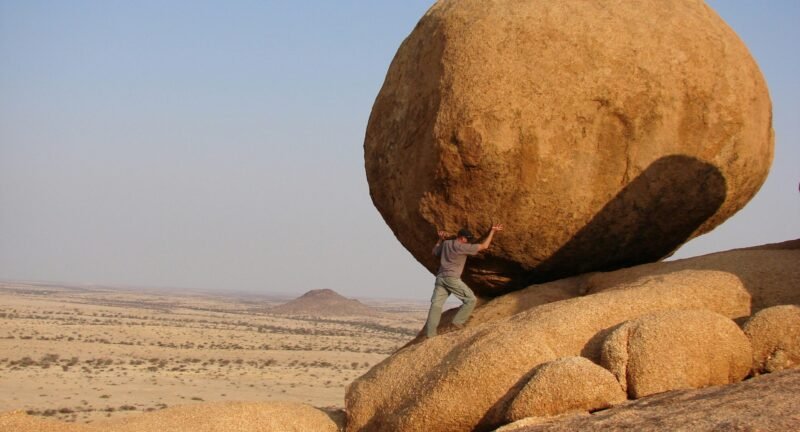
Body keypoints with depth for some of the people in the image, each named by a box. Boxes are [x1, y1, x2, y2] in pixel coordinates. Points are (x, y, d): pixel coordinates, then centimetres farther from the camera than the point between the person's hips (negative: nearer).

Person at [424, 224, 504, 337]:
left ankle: (430, 334, -6)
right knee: (470, 299, 2)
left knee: (436, 304, 0)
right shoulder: (462, 247, -6)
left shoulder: (446, 243, 13)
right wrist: (492, 231, 4)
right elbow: (484, 246, -4)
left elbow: (435, 252, 32)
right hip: (452, 278, -7)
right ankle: (457, 323, -4)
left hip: (440, 277, 7)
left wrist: (440, 239, 31)